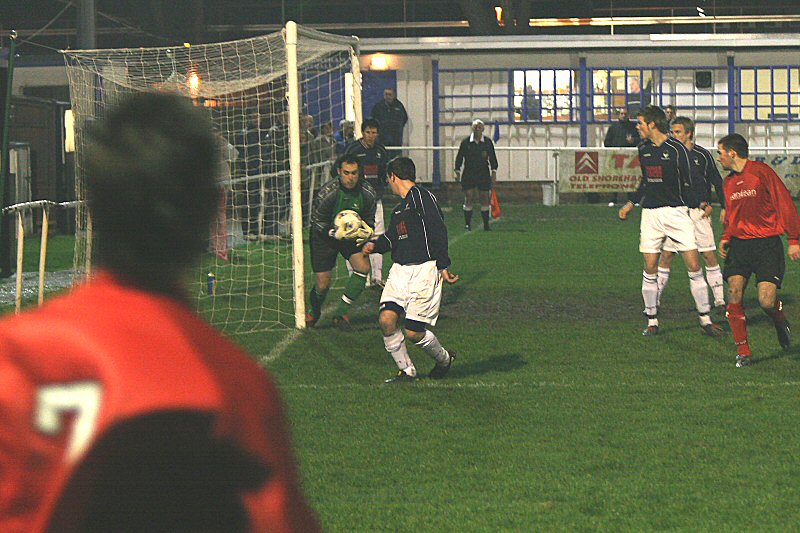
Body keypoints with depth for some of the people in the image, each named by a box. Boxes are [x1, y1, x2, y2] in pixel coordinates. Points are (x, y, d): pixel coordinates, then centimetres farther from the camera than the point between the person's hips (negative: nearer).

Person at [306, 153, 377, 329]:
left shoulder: (367, 193, -15)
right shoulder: (326, 193, -26)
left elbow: (369, 220, 0)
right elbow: (317, 222, -16)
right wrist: (337, 234, -33)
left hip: (352, 236, 3)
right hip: (325, 236, -3)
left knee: (363, 267, -20)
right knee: (322, 285, -5)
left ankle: (341, 313, -7)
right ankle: (314, 311, 31)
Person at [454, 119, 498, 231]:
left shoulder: (488, 142, 3)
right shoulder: (465, 142, 0)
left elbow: (493, 158, 8)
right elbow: (459, 157, 4)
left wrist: (494, 173, 2)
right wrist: (457, 172, -1)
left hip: (483, 175, 1)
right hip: (468, 174, -1)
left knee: (484, 199, 1)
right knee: (468, 199, -4)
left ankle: (486, 225, 8)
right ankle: (467, 224, 1)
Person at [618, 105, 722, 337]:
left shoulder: (676, 149, -8)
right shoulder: (643, 149, 9)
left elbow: (686, 184, -3)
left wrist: (698, 204, -13)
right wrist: (630, 204, 24)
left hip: (676, 212, -4)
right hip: (650, 213, 4)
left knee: (694, 266, -6)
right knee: (650, 270, 1)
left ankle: (705, 320, 1)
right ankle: (652, 321, 11)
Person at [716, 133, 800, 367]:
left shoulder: (761, 172, -8)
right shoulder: (728, 183, 12)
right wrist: (725, 238, 7)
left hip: (767, 244, -5)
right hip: (740, 243, 5)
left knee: (767, 301, -14)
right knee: (734, 293, -13)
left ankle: (781, 323, 24)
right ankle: (742, 352, -2)